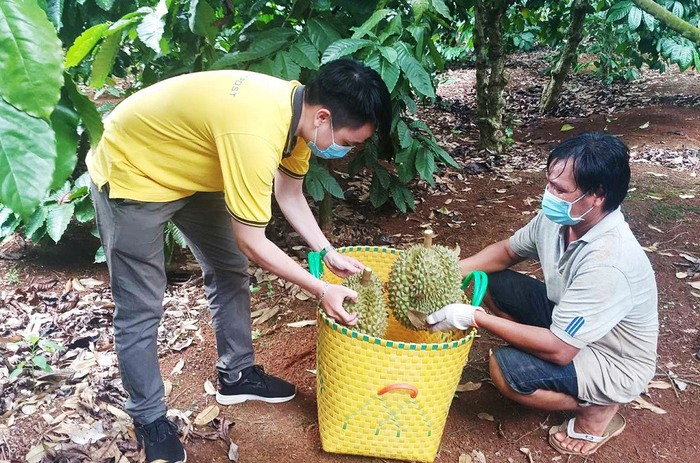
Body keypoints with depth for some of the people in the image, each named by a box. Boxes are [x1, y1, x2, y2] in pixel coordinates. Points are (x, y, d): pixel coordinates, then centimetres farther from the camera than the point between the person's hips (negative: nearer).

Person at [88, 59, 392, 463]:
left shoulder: (299, 107, -11)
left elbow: (290, 195, 3)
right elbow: (251, 242, -29)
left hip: (188, 167, 9)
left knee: (230, 272, 13)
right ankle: (149, 419, 21)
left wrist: (329, 252, -4)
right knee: (141, 310, 1)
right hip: (131, 171, -8)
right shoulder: (256, 135, -38)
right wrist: (321, 290, -20)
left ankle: (237, 375, 32)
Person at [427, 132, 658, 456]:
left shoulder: (607, 263, -37)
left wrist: (474, 317, -32)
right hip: (568, 322, 7)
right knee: (492, 283, -2)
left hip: (613, 365, -7)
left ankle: (597, 409, -1)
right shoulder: (558, 217, -14)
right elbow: (508, 251, 4)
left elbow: (558, 350, -34)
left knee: (504, 369, -27)